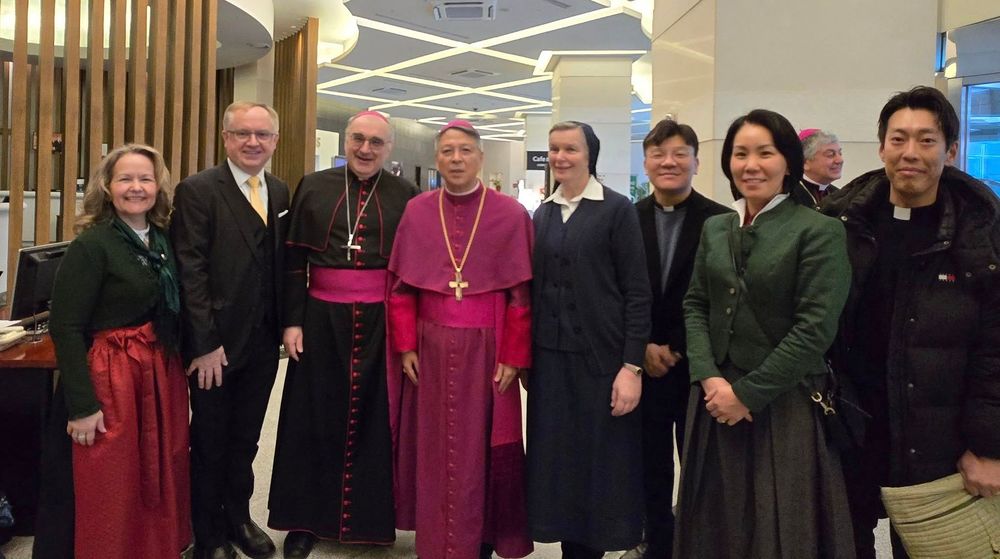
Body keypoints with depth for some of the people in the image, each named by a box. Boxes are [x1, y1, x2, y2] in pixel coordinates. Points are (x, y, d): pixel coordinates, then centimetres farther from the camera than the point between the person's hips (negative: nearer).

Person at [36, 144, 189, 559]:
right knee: (108, 489, 6)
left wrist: (173, 370, 9)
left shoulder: (164, 240, 7)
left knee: (159, 481, 16)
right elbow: (65, 328, -15)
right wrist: (83, 404, -18)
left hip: (162, 376, 7)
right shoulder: (91, 244, -12)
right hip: (111, 379, -6)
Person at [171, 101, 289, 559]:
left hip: (263, 343, 5)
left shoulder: (280, 193, 7)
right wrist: (205, 344, -18)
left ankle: (238, 518, 36)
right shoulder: (197, 190, -11)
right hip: (215, 343, -5)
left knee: (245, 440, 19)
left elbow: (282, 264, 10)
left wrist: (284, 324, 3)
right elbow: (190, 271, -15)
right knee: (209, 444, 11)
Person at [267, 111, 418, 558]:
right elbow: (294, 260, 4)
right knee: (315, 419, 8)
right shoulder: (313, 187, 4)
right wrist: (292, 320, -3)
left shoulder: (406, 196, 1)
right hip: (321, 319, 1)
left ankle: (372, 519, 24)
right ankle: (306, 520, 23)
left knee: (374, 420, 8)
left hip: (382, 322, -1)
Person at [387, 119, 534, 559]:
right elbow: (401, 286, 5)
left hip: (485, 349, -2)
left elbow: (522, 293, -5)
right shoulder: (417, 212, 3)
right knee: (431, 448, 10)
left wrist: (514, 357, -8)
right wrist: (405, 345, 0)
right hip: (430, 349, 2)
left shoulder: (510, 214, -4)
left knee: (481, 450, 6)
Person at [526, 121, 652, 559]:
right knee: (558, 459, 9)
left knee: (602, 463, 4)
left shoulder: (617, 209, -5)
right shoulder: (543, 213, 10)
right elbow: (536, 288, 13)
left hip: (600, 357, -5)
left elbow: (637, 292, -8)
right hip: (549, 358, 5)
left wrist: (632, 366, -14)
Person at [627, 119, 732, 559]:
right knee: (651, 466, 13)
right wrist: (643, 347, -7)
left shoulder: (721, 221, -7)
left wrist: (676, 350, -10)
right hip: (645, 367, 3)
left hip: (695, 367, -2)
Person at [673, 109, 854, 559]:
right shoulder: (714, 228, 9)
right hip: (715, 400, 5)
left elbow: (815, 329, -15)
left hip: (783, 405, -5)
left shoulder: (820, 232, -9)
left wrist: (747, 392, -15)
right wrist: (709, 377, -9)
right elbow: (694, 306, 7)